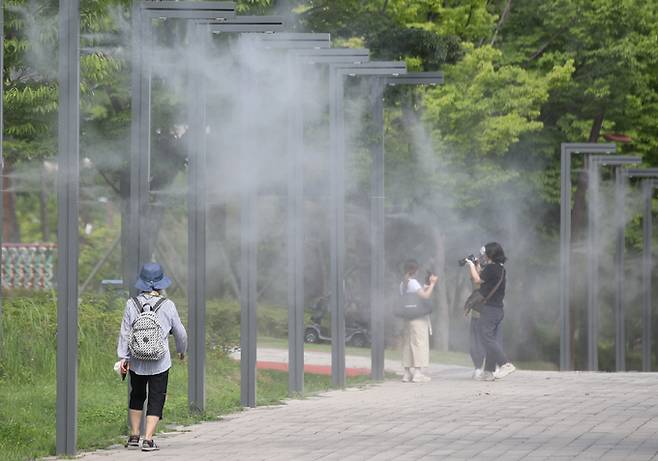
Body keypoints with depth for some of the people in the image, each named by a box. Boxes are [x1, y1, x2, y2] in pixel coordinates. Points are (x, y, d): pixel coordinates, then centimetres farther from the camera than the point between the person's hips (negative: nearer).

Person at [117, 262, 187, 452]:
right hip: (159, 362, -2)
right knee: (156, 400, 4)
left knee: (137, 397, 21)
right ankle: (148, 439, -5)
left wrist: (123, 357, 4)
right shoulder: (167, 305, -6)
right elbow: (179, 332, 4)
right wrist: (182, 350, 23)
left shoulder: (132, 304, -4)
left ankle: (134, 436, 22)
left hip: (136, 362, 2)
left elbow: (125, 333, -2)